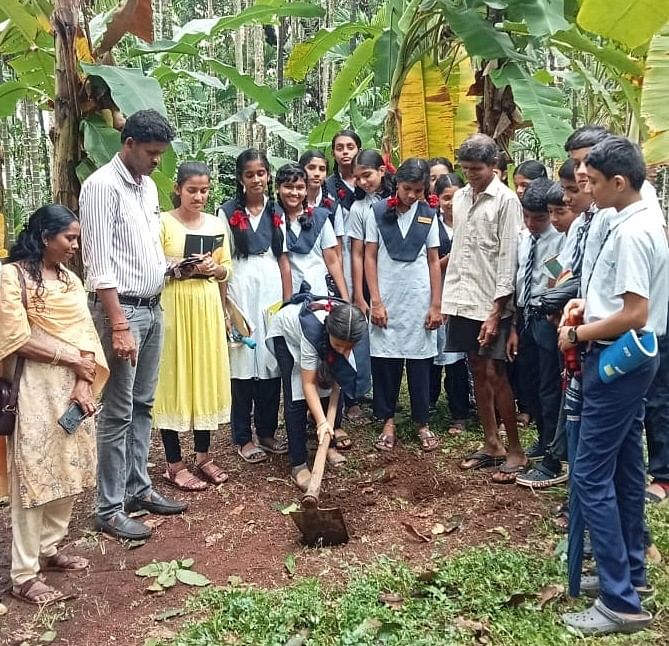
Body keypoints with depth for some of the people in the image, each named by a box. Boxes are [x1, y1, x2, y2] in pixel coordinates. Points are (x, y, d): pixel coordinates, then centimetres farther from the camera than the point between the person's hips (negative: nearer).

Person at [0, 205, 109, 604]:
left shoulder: (70, 279, 13)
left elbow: (84, 334, 7)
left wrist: (84, 381, -7)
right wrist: (70, 359, -10)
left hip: (75, 387, 7)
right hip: (38, 388, -7)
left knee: (68, 471, 13)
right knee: (34, 475, -2)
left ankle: (48, 549, 29)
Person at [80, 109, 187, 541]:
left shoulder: (149, 187, 13)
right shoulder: (102, 186, -13)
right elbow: (99, 265, -18)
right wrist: (119, 326, -22)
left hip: (153, 307, 8)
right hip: (121, 309, -8)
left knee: (142, 405, 15)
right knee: (118, 412, -2)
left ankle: (138, 489, 26)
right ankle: (110, 509, 8)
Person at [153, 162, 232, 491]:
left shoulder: (217, 224, 10)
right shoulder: (162, 222, -5)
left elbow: (227, 269, 13)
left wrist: (214, 269, -8)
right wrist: (184, 268, -21)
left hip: (208, 308, 5)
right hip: (174, 307, -5)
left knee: (206, 375, 10)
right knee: (174, 379, -1)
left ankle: (203, 456, 23)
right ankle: (175, 465, 8)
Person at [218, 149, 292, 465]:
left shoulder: (276, 212, 12)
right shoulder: (227, 211, 0)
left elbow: (283, 259, 11)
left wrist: (288, 302, 6)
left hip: (271, 290, 4)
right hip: (241, 290, -3)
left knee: (271, 362, 7)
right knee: (243, 364, 1)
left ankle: (267, 432, 19)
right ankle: (243, 438, 11)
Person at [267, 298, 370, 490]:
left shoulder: (356, 325, -33)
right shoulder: (312, 330, -44)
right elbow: (308, 383, -37)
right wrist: (321, 422, -41)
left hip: (322, 340, 5)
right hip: (286, 334, -4)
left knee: (331, 390, -3)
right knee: (296, 399, -12)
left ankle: (330, 446, 17)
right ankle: (298, 465, -6)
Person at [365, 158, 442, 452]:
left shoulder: (428, 215, 5)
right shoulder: (377, 212, -1)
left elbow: (433, 261, 6)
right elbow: (370, 258, -1)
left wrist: (436, 304, 1)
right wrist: (376, 301, -7)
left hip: (419, 301, 1)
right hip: (386, 301, -1)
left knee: (420, 362, 6)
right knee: (385, 361, 3)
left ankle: (422, 422, 17)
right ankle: (388, 422, 15)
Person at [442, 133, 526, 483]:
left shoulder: (505, 200, -9)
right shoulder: (460, 197, 11)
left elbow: (509, 258, -12)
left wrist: (496, 312, -16)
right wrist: (447, 298, 11)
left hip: (491, 303, -6)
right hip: (462, 300, 6)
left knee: (495, 373, -5)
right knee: (477, 370, 11)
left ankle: (515, 450, 7)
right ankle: (491, 444, 21)